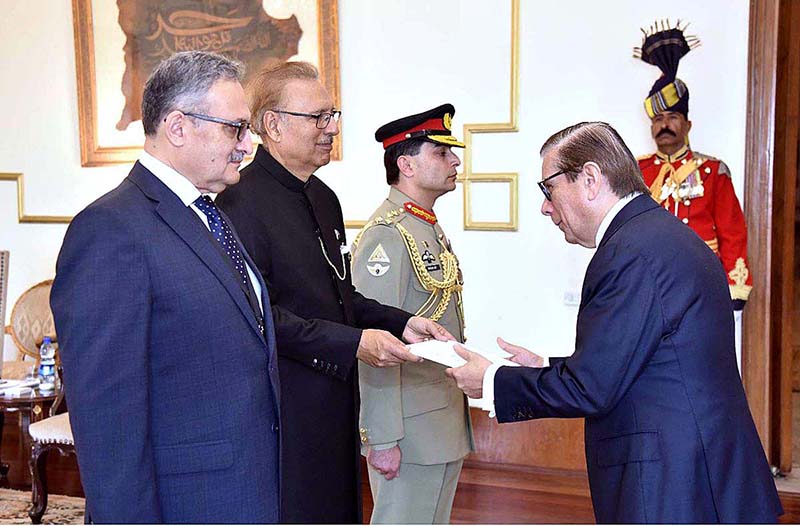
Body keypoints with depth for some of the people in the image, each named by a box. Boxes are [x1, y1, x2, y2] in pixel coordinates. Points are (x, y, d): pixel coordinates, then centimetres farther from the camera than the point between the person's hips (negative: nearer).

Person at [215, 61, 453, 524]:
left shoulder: (324, 198, 14)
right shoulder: (242, 201, -16)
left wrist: (401, 323, 4)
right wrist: (352, 342, -23)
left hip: (334, 409, 9)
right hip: (283, 414, -9)